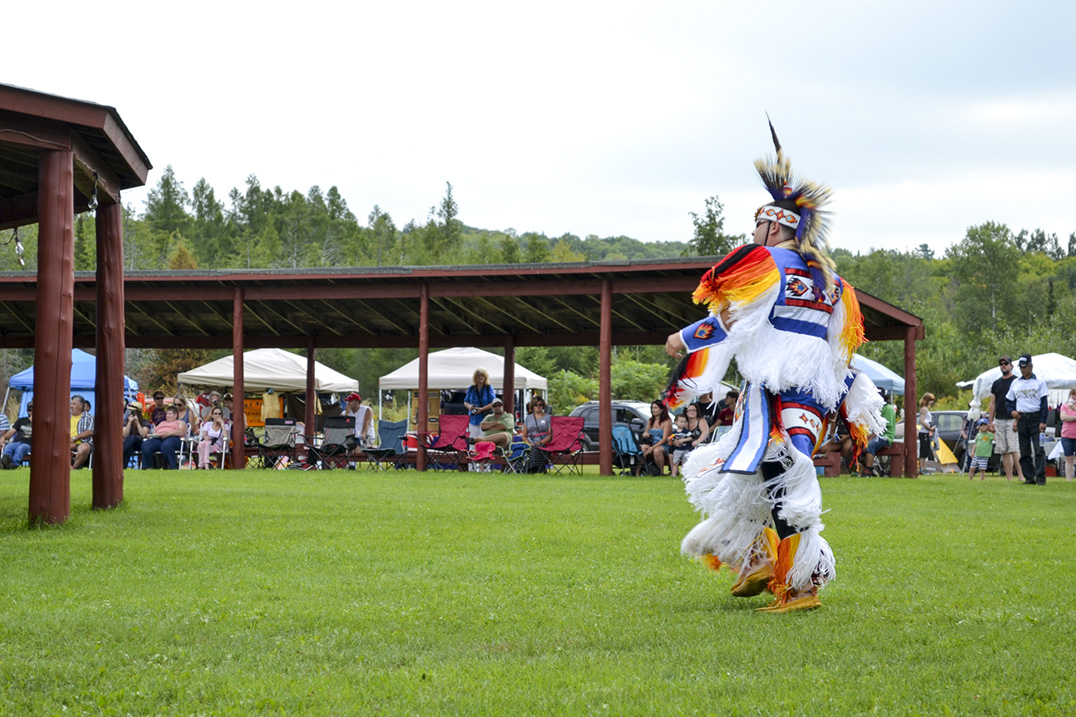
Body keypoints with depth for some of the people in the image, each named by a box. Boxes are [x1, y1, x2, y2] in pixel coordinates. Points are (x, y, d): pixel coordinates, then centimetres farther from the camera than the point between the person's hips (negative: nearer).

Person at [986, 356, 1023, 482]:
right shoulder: (996, 384, 18)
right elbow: (992, 404, 19)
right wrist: (991, 422, 12)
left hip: (1013, 420, -6)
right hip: (999, 421, 6)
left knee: (1015, 449, -15)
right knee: (1004, 451, 3)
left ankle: (1021, 476, -16)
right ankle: (1009, 479, 4)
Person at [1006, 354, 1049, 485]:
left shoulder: (1039, 382, 2)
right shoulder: (1015, 383, 14)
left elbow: (1044, 403, -2)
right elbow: (1009, 401, 19)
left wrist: (1043, 421, -10)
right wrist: (1012, 411, -2)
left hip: (1036, 418, -4)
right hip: (1021, 419, 4)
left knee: (1039, 449, -10)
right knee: (1024, 451, 4)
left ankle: (1041, 477, -11)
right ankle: (1029, 478, 8)